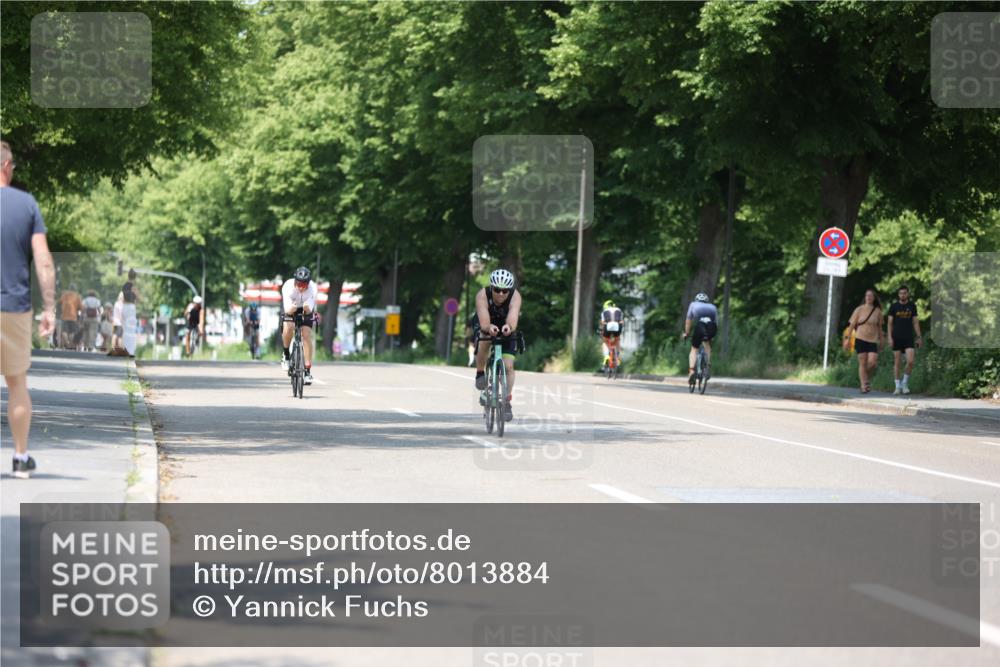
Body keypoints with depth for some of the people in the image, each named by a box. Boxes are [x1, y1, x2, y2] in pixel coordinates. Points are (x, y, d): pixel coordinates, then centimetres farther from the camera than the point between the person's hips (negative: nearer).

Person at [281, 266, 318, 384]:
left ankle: (308, 370, -6)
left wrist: (307, 308, -55)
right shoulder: (288, 287, -35)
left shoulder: (313, 288, -32)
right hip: (290, 307, -1)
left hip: (306, 309, 1)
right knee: (288, 327, -29)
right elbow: (287, 309, -37)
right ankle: (286, 354, -4)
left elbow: (309, 310, -33)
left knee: (307, 335, -13)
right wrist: (291, 309, -59)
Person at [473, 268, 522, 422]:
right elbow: (484, 323, -46)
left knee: (508, 365, -10)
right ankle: (480, 373, -9)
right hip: (485, 325, -1)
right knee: (483, 342, -34)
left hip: (506, 329, 1)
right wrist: (490, 328, -69)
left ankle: (507, 401, 8)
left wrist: (509, 327, -71)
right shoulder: (482, 295, -35)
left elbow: (513, 320, -48)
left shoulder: (515, 297, -33)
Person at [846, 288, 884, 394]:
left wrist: (881, 341, 15)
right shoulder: (859, 310, 2)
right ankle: (863, 385, 0)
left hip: (873, 340, 1)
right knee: (862, 363, -3)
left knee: (872, 362, -13)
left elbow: (879, 327, 14)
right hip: (860, 339, -1)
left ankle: (867, 378, 14)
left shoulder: (877, 311, 6)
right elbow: (852, 325, 4)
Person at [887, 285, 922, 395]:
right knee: (897, 362, 0)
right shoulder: (894, 307, 2)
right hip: (897, 338, -1)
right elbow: (890, 323, 2)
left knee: (910, 361, -13)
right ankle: (898, 387, 7)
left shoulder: (912, 306, 7)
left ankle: (905, 383, 6)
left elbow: (915, 322, 11)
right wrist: (890, 337, -7)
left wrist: (919, 337, 5)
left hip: (908, 338, 1)